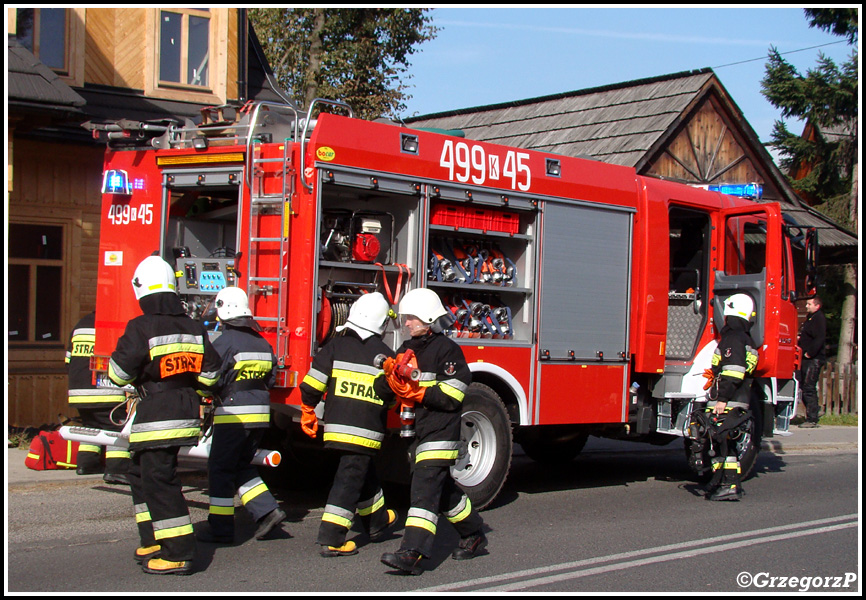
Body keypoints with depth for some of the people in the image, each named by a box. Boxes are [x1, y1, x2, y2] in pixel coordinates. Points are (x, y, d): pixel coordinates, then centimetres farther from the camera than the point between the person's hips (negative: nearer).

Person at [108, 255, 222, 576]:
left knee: (159, 483, -3)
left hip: (155, 420, -8)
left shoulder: (141, 328, -15)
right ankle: (154, 541, 26)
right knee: (141, 475, 22)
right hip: (186, 414, 8)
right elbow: (209, 372, 10)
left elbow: (119, 372, -11)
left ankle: (178, 554, -4)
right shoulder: (194, 329, 5)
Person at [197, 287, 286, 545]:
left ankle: (220, 528, 6)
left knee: (221, 469, 3)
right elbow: (270, 380, 16)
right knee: (241, 466, 20)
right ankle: (267, 510, 9)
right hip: (261, 413, 7)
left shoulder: (224, 342, -13)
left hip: (233, 415, -7)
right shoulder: (262, 342, 10)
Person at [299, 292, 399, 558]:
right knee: (350, 479, -3)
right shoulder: (385, 355, -3)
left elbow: (312, 385, -1)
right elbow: (392, 397, 5)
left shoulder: (335, 346, 2)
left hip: (335, 424, 5)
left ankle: (378, 522, 39)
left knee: (363, 473, 21)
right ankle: (331, 539, -7)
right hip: (366, 429, -4)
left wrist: (308, 411, 12)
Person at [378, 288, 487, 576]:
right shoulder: (408, 349, 15)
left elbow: (451, 396, -15)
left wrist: (416, 392, -19)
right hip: (419, 431, 9)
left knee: (424, 489, -16)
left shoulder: (446, 349, -10)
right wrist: (391, 375, -9)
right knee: (443, 489, 18)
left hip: (441, 432, -9)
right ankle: (474, 535, 35)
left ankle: (412, 554, -21)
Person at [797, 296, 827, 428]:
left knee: (809, 389, -11)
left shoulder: (819, 318, -11)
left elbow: (820, 338, -21)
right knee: (805, 387, 10)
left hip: (814, 359, -10)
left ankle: (812, 419, -10)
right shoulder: (810, 318, 21)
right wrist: (800, 339, 11)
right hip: (807, 359, 10)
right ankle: (811, 417, 14)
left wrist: (810, 353, -20)